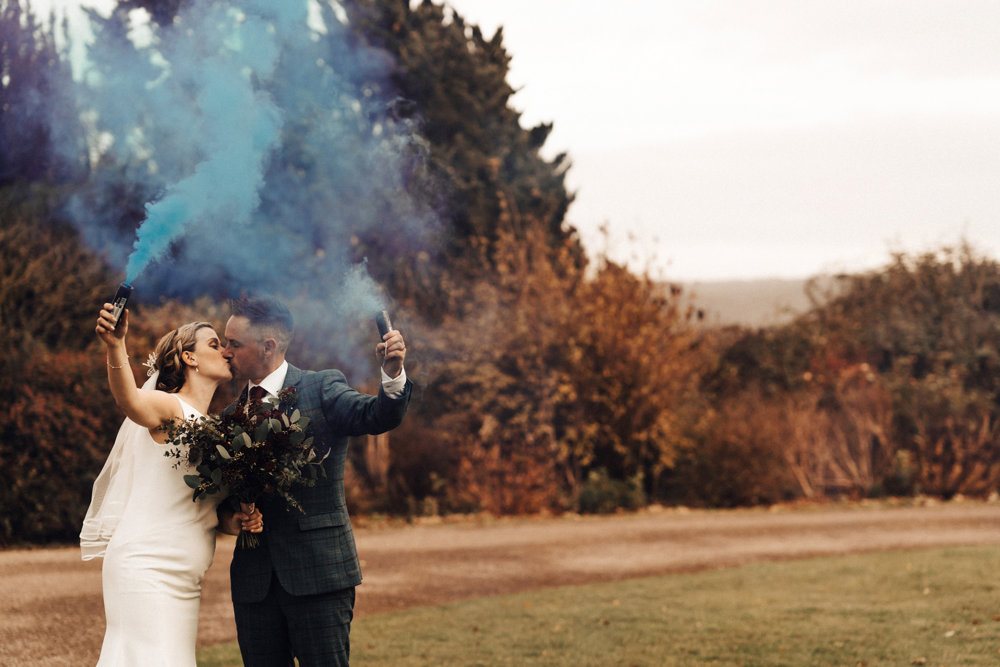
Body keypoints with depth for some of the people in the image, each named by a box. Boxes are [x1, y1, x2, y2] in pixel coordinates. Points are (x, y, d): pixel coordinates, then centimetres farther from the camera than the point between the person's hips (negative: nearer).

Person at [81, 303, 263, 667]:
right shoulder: (170, 408, -5)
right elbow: (130, 400, -30)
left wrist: (237, 521, 3)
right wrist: (115, 346, -50)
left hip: (184, 582, 8)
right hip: (145, 570, -8)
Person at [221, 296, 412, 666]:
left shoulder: (322, 387, -1)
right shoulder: (233, 413, 15)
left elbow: (377, 416, -18)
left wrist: (393, 373, -37)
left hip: (317, 571, -5)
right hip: (254, 578, 5)